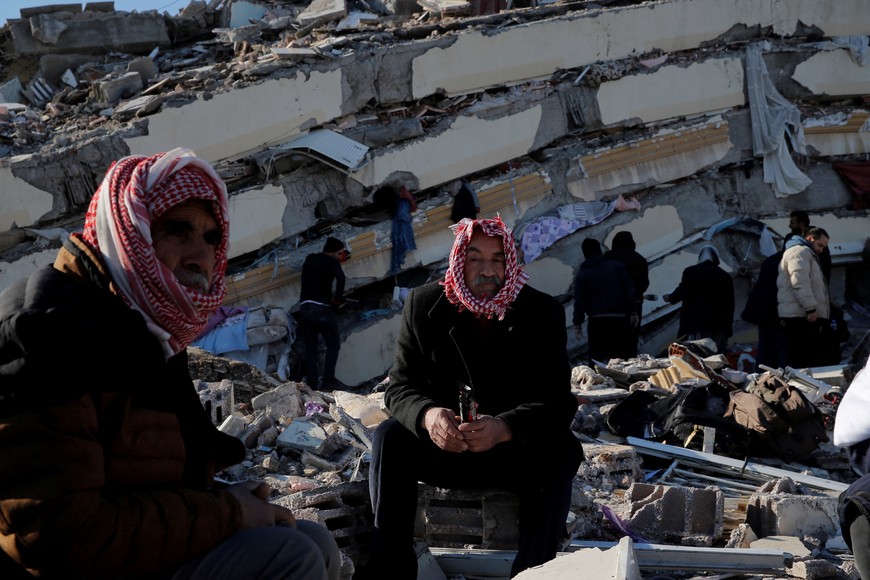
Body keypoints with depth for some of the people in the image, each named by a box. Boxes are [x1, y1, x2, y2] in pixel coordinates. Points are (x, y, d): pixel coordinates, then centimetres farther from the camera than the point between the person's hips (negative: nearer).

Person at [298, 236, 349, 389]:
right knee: (333, 345, 8)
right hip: (322, 308, -5)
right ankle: (328, 381, -2)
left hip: (304, 308, 5)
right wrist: (338, 299, -6)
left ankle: (312, 383, 6)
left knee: (310, 348, 11)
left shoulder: (310, 259, 17)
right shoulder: (332, 262, 0)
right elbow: (340, 277, -20)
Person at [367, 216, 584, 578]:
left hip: (516, 449, -1)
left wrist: (504, 427, -39)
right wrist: (427, 415, -34)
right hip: (443, 444, 2)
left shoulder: (543, 312, -9)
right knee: (389, 437, -24)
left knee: (561, 451, -30)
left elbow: (558, 402, -17)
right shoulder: (423, 305, -5)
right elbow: (401, 387, -8)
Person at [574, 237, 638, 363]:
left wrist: (577, 323, 3)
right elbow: (629, 289, 2)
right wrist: (633, 312, 4)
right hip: (619, 317, 2)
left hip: (596, 320, -2)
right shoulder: (616, 266, 5)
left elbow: (579, 301, -4)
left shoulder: (582, 274, 1)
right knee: (621, 352, 9)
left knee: (597, 356, 3)